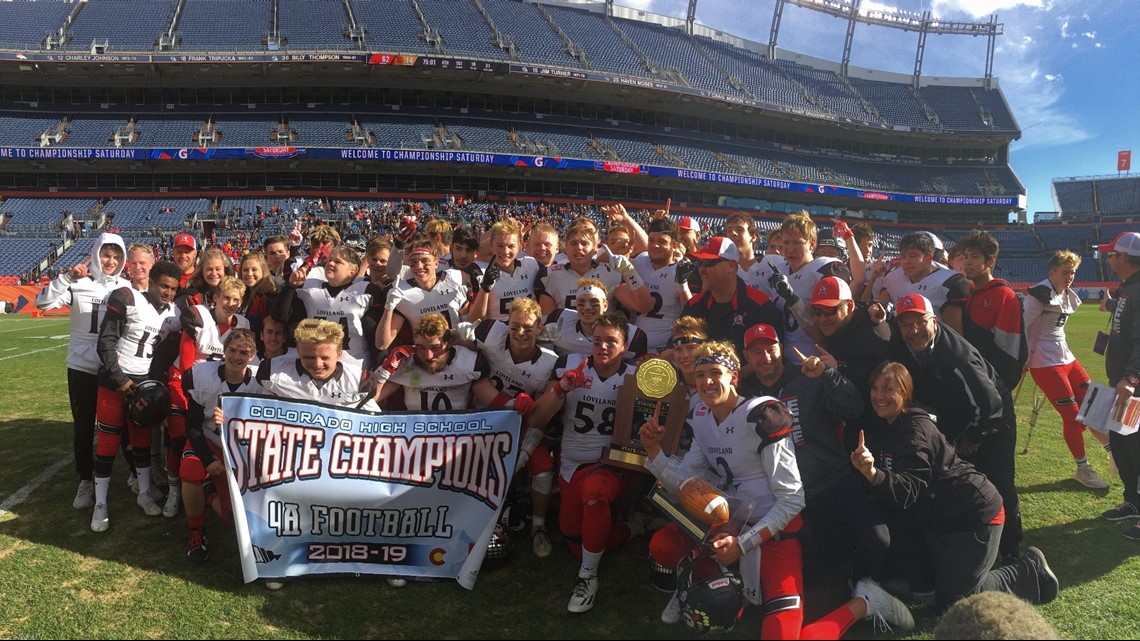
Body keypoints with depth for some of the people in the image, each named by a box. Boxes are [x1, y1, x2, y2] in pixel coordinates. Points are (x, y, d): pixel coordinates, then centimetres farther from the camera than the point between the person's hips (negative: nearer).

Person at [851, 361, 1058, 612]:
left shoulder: (916, 429, -25)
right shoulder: (881, 428, 3)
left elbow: (908, 491, -34)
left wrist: (873, 473, -50)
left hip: (973, 514, -8)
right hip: (936, 516, 9)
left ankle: (1030, 572, 13)